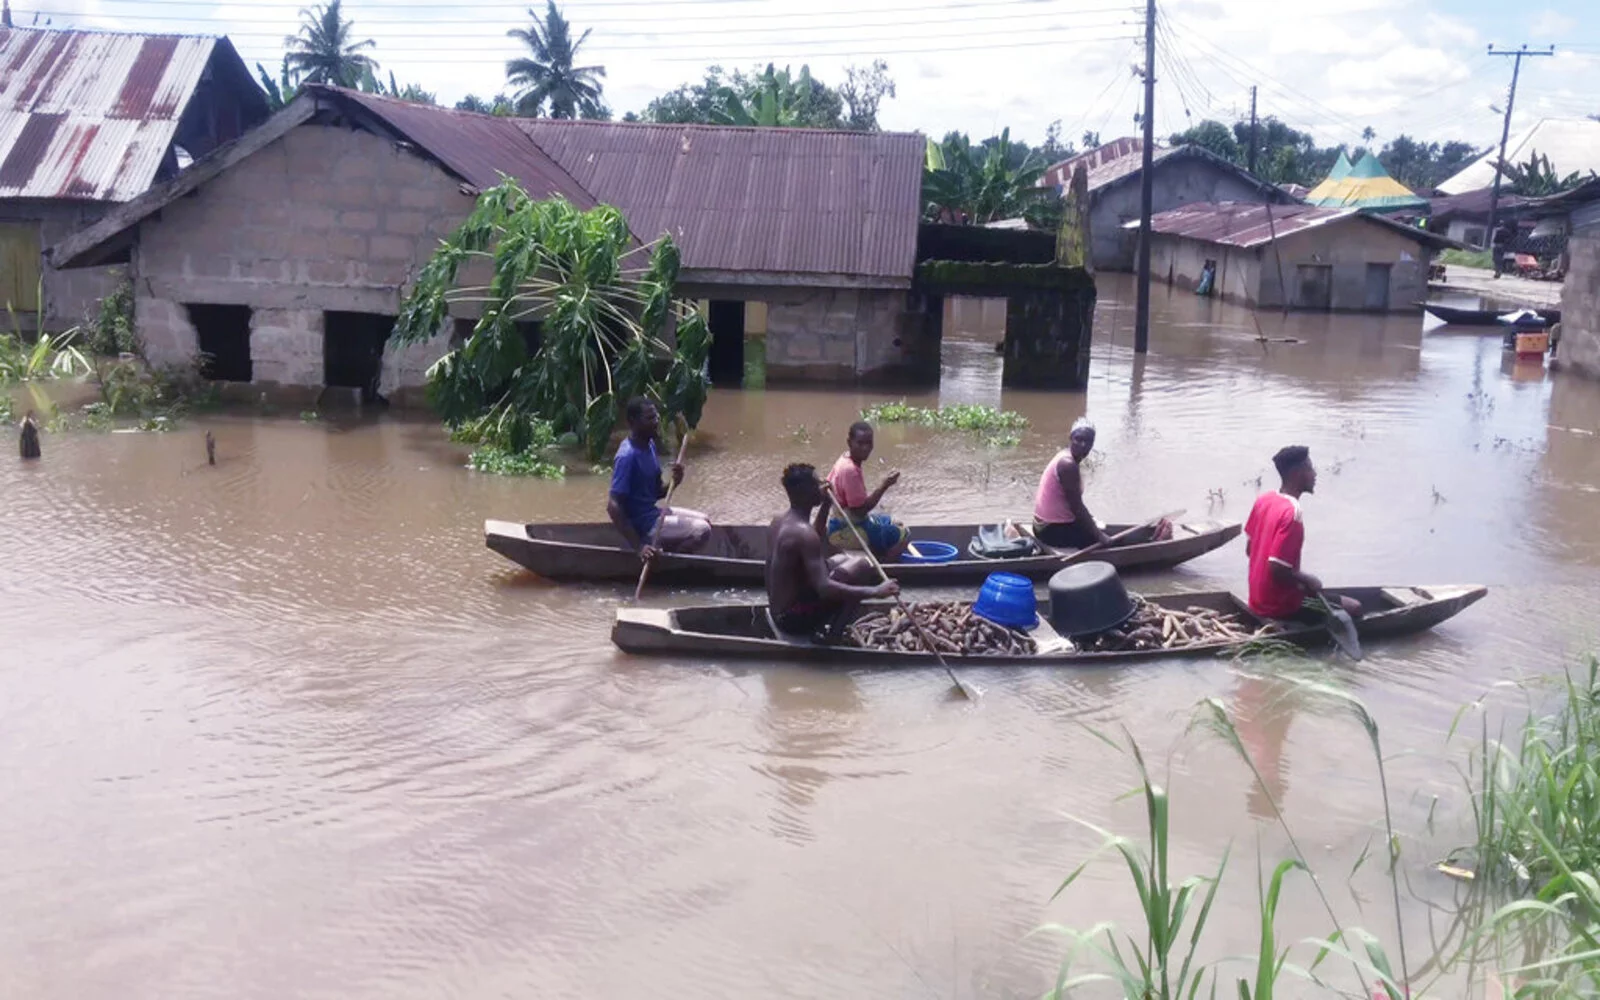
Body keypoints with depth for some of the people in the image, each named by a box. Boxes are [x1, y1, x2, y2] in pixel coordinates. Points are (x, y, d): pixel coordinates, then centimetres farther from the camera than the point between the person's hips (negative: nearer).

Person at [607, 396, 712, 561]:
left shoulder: (649, 445, 5)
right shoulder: (627, 456, -24)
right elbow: (613, 506, -27)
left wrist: (674, 482, -10)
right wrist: (639, 546, -30)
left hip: (653, 513, 10)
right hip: (642, 526, -10)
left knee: (704, 521, 17)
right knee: (702, 531, -15)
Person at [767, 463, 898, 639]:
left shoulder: (779, 520, 6)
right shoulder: (803, 532, -24)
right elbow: (824, 588, -32)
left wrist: (826, 506, 16)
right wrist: (875, 591, -33)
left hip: (779, 612, 9)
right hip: (795, 618, -9)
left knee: (841, 559, 23)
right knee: (861, 565, -11)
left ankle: (832, 628, 14)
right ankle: (830, 633, -6)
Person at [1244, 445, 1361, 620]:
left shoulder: (1263, 500, 1)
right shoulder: (1292, 513, -24)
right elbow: (1277, 569, -28)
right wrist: (1307, 580, -10)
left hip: (1259, 599, 8)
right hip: (1280, 605, -8)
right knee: (1353, 607, 4)